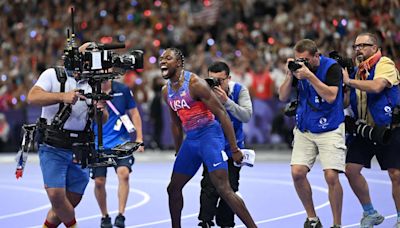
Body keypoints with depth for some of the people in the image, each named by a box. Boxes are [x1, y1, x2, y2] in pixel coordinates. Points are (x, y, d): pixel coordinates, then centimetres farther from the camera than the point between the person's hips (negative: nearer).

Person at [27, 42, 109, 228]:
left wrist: (101, 110, -16)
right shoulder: (53, 75, 0)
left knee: (72, 201, 3)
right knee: (57, 195, -16)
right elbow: (33, 97, -17)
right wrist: (62, 96, -30)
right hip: (53, 148, -4)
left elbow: (103, 120, 9)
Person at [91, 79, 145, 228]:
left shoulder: (123, 90, -1)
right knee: (99, 181, 0)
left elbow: (134, 113, 8)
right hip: (98, 144, 1)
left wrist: (139, 138, 3)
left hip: (120, 141, 0)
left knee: (124, 173, -21)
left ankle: (121, 215, -15)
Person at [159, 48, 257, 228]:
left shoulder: (195, 83, -14)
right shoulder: (166, 91, 10)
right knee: (173, 189, 12)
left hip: (209, 135, -8)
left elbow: (222, 114, -14)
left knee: (224, 189, -17)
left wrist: (234, 149, -17)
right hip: (190, 140, 8)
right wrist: (179, 153, 25)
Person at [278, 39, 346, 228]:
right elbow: (283, 97, 2)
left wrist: (310, 76, -28)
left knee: (331, 176, -14)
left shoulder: (332, 67, -12)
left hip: (330, 130, -4)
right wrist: (290, 75, -13)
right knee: (297, 172, -9)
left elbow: (331, 96, -23)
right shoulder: (298, 67, 1)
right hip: (304, 130, 4)